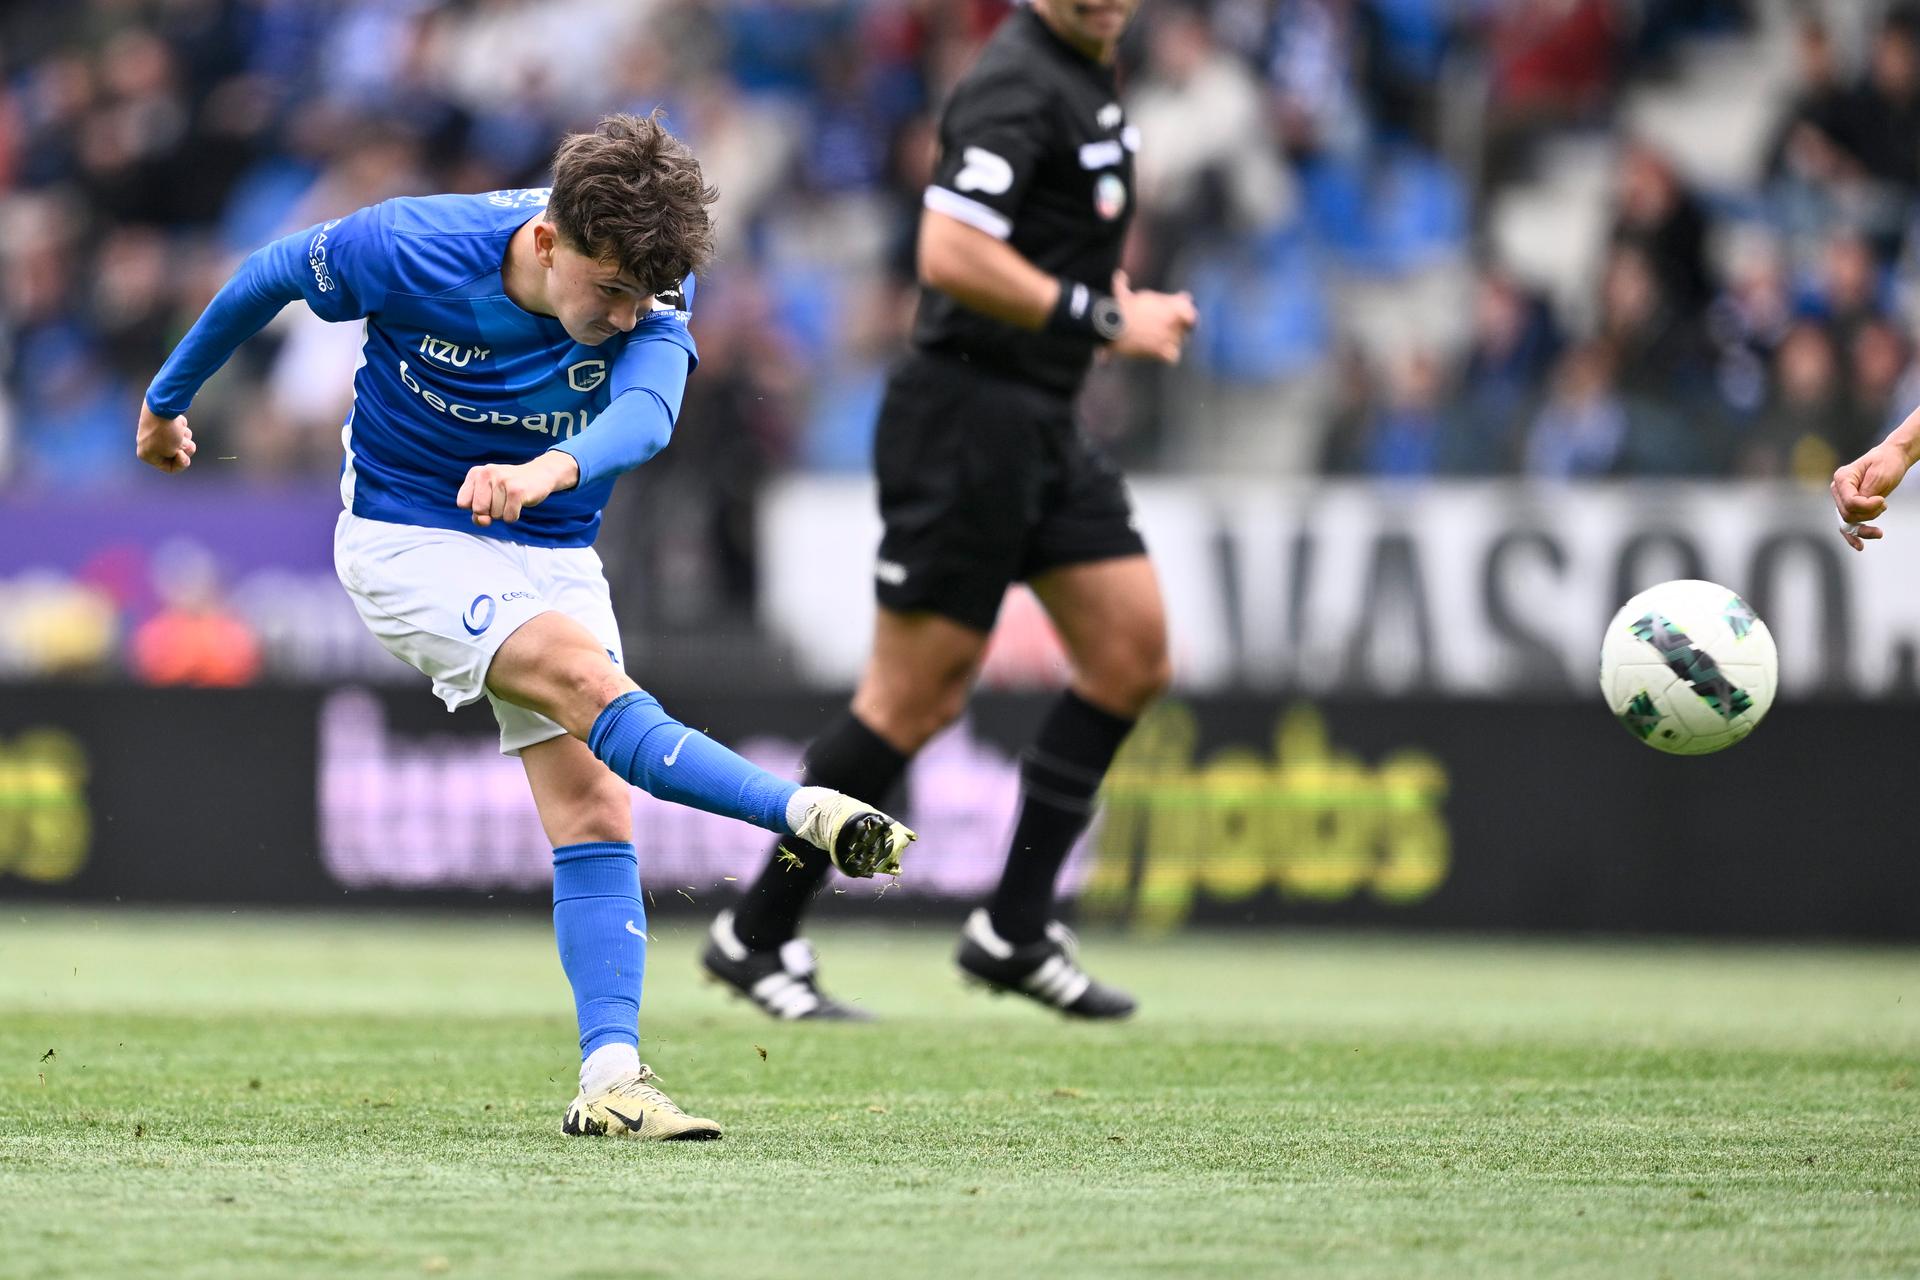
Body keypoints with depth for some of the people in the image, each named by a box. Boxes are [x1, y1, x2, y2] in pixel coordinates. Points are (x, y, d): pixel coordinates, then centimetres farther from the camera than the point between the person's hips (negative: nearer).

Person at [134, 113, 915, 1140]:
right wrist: (168, 398, 12)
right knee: (587, 681, -29)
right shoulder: (408, 249, -23)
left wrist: (549, 469, -61)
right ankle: (809, 816, -39)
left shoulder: (651, 287, -19)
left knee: (594, 812, -8)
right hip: (407, 542, -4)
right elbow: (271, 276, -4)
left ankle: (609, 1078, -11)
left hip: (551, 555, 4)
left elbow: (646, 413, -39)